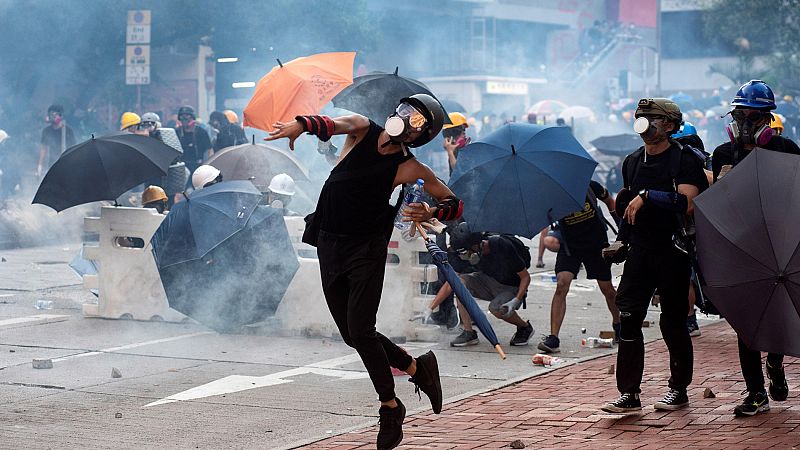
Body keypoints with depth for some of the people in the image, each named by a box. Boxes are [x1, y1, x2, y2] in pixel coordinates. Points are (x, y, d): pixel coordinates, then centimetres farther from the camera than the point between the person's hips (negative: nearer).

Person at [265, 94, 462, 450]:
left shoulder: (410, 169, -7)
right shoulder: (362, 130, -1)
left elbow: (455, 204, 0)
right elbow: (331, 125, -23)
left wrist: (430, 213, -22)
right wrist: (301, 124, -45)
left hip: (367, 250, -4)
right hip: (329, 246, 4)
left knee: (360, 332, -14)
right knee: (353, 335, 8)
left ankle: (389, 408, 1)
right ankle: (417, 368, 29)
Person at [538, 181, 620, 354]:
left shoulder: (589, 187, -13)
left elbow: (610, 202, 5)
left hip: (597, 244, 1)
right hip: (570, 246, -1)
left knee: (607, 289, 9)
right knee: (561, 284, -20)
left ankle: (617, 325, 38)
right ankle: (553, 338, -22)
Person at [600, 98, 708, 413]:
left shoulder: (684, 159, -7)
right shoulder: (632, 162, 14)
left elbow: (687, 203, -20)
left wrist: (647, 196, -22)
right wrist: (622, 240, 15)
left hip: (673, 251, -5)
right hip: (640, 251, 5)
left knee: (672, 321, 3)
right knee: (628, 317, -4)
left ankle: (679, 389, 18)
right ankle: (629, 393, -1)